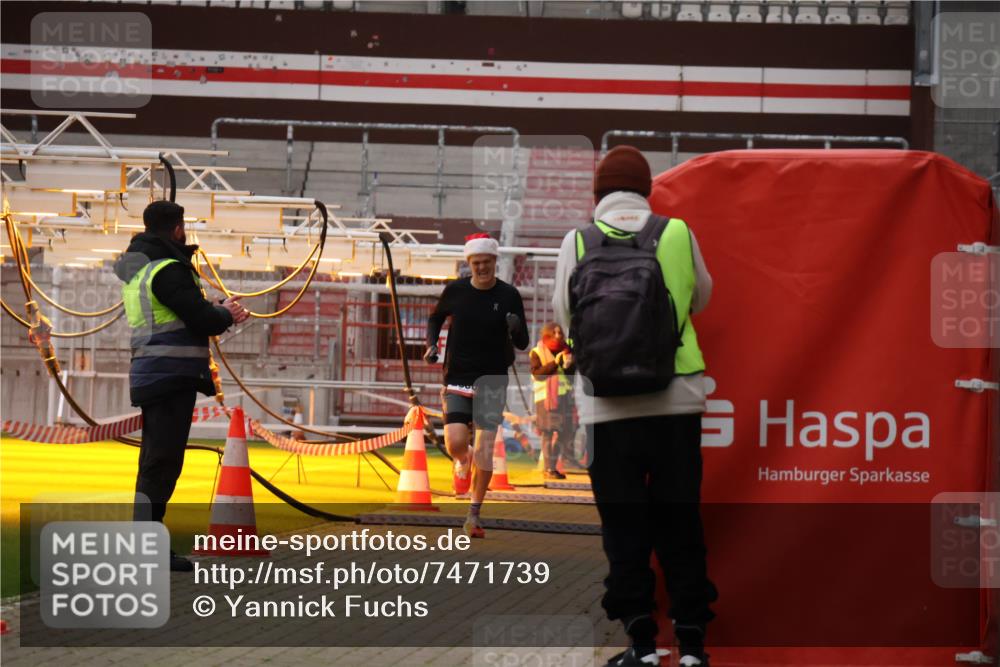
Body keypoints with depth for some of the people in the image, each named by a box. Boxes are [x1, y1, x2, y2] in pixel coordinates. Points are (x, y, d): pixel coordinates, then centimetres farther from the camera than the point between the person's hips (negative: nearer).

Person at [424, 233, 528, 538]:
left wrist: (516, 328, -21)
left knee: (485, 447, -8)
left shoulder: (509, 296, -2)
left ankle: (474, 514, 2)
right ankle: (463, 462, 25)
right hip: (457, 377, 1)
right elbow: (436, 317, 20)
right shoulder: (455, 291, 0)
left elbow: (522, 344, 2)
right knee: (455, 441, -15)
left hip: (492, 378, -1)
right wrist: (431, 344, 2)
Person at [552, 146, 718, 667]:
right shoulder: (678, 234, 1)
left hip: (607, 408, -1)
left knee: (624, 527, 6)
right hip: (675, 401, 1)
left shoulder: (576, 243, -2)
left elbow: (564, 316, 6)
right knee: (679, 524, 9)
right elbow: (700, 297, 16)